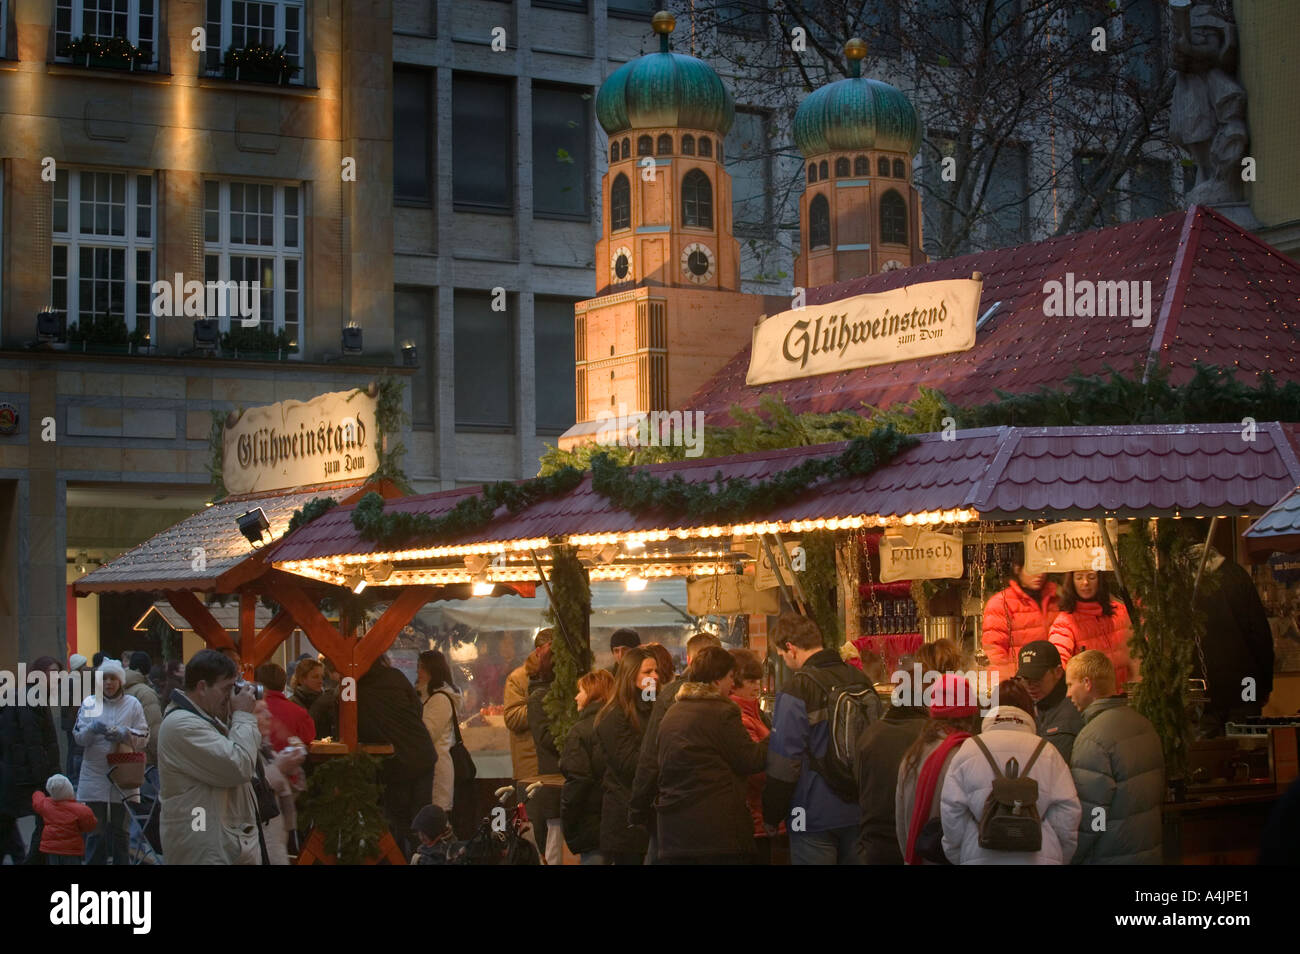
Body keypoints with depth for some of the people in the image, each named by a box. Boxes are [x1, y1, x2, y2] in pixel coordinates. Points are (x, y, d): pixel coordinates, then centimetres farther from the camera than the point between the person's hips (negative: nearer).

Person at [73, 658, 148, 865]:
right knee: (96, 831, 0)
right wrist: (92, 729, -21)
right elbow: (79, 737, 0)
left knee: (119, 830, 7)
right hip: (95, 776, 0)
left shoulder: (132, 704, 5)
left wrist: (124, 734, -17)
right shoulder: (90, 703, 6)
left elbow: (144, 738, 1)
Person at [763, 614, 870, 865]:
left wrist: (771, 815, -5)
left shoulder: (796, 691, -14)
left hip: (815, 816, -6)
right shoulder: (860, 680, 6)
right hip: (859, 813, 6)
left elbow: (783, 762, -15)